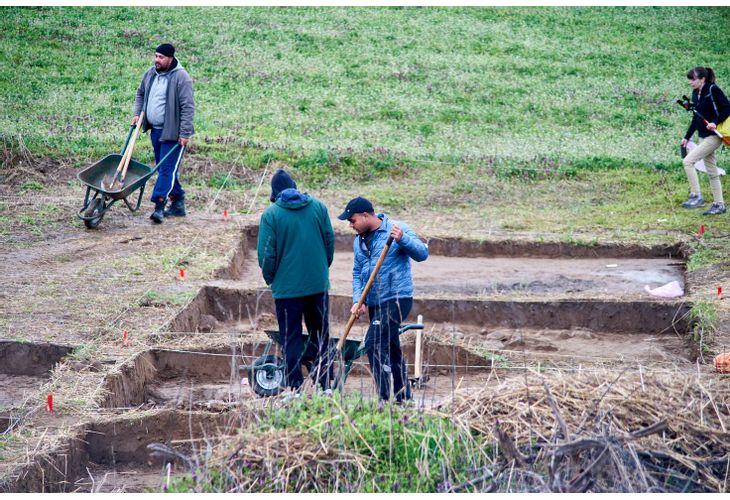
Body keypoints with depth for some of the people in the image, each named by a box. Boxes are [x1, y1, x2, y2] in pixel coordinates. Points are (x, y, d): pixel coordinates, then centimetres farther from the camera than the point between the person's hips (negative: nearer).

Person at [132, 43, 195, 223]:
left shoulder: (181, 77, -14)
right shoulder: (150, 74, 8)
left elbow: (188, 107, -16)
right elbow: (140, 94, 26)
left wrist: (185, 133, -18)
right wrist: (137, 113, 11)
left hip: (172, 132, -8)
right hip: (155, 129, 8)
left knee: (167, 168, -11)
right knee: (163, 168, 12)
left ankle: (159, 206, -14)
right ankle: (178, 203, 22)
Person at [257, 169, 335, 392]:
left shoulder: (271, 214, -8)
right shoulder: (318, 206, 2)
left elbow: (266, 253, -8)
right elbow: (330, 240, 7)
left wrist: (270, 278, 8)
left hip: (287, 287, -3)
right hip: (318, 284, 3)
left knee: (291, 340, 5)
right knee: (321, 336, 15)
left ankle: (295, 388, 5)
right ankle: (325, 385, 16)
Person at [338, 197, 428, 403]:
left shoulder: (397, 229, -10)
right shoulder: (359, 240, 11)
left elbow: (422, 253, -18)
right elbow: (357, 273, 13)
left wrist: (402, 239, -35)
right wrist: (358, 300, -2)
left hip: (396, 299, -8)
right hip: (374, 304, 8)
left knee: (374, 343, -18)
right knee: (391, 349, 14)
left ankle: (384, 397, -12)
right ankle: (403, 399, 25)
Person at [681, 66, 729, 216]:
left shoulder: (713, 90, -12)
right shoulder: (696, 94, 11)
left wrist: (715, 122, -26)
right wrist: (687, 137, 17)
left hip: (714, 136, -8)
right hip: (703, 136, 8)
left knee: (688, 161, -16)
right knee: (712, 172, 11)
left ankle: (696, 196, -10)